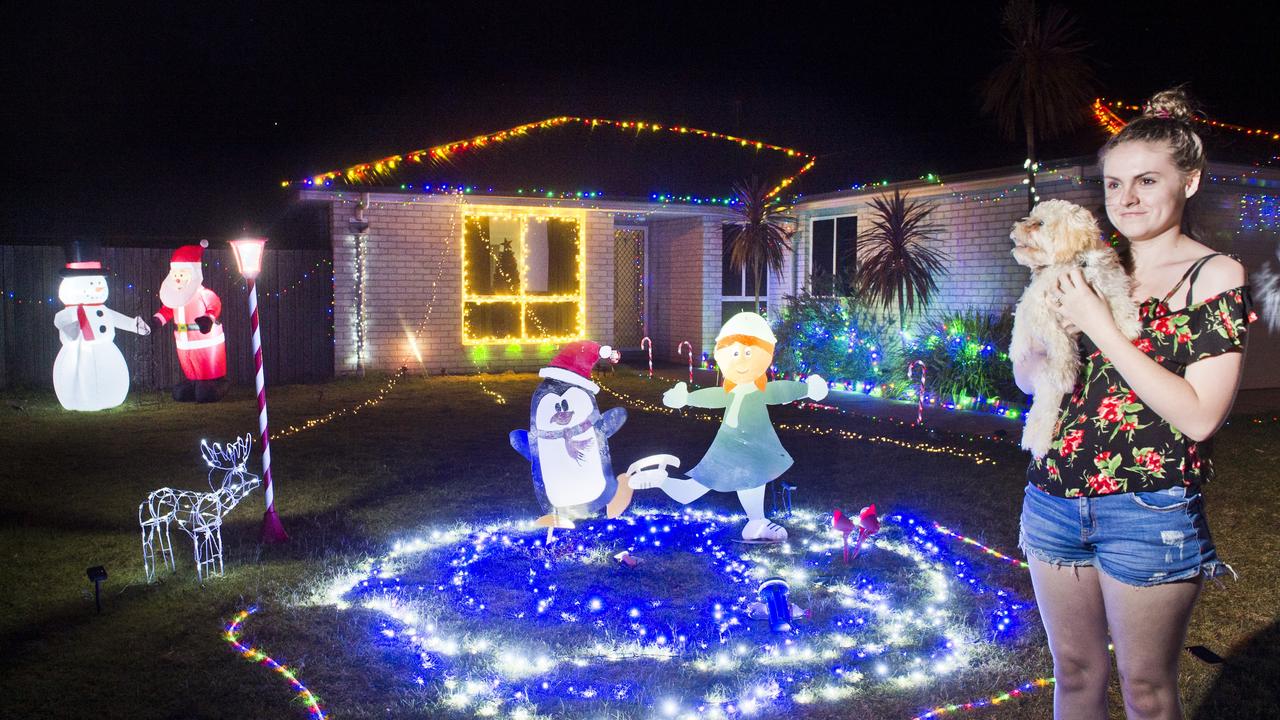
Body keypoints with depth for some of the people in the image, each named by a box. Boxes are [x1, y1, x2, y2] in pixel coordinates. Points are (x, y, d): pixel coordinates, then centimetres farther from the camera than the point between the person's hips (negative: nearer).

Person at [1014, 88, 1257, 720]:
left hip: (1150, 512, -4)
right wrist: (1058, 332, -9)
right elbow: (1024, 374, 13)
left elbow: (1199, 416, -16)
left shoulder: (1215, 276, -7)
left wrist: (1101, 326, -17)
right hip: (1054, 497, 5)